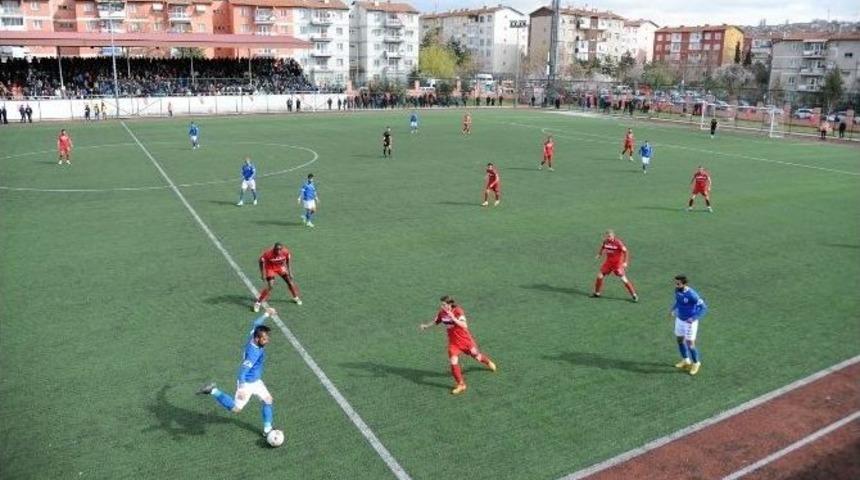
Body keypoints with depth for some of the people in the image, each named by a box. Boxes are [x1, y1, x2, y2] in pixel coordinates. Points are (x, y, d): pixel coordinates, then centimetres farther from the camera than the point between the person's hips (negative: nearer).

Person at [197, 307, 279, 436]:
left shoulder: (253, 335, -11)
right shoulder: (254, 353, -34)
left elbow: (255, 324, 9)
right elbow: (243, 371, -38)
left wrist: (266, 314, 19)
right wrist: (242, 389, -42)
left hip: (256, 381, 9)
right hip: (247, 384, -9)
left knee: (268, 401, 12)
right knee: (235, 408, 0)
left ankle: (267, 430, 22)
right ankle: (213, 391, 9)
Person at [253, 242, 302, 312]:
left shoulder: (285, 252, -25)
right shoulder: (268, 253, -34)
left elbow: (288, 260, -3)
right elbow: (261, 261, -17)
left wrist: (290, 272, -4)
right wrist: (263, 274, -16)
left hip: (280, 267, 4)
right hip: (270, 268, -4)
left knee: (290, 281, 5)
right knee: (270, 286, -17)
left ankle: (296, 298, 31)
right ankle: (258, 303, -5)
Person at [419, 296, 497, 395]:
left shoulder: (458, 311, -23)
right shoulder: (441, 312, -8)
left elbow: (464, 325, -33)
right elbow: (435, 321, 11)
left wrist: (453, 318, -43)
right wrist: (426, 326, -4)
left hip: (465, 339, -3)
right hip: (453, 341, 4)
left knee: (476, 356, 16)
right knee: (453, 361, -12)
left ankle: (488, 361, 53)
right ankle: (461, 385, 2)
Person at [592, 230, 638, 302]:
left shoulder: (618, 242, -19)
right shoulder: (605, 241, -2)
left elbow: (625, 251, -14)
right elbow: (602, 247, 20)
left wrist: (625, 262, -19)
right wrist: (599, 254, 7)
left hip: (618, 263, -6)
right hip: (609, 262, 6)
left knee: (624, 279, -11)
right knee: (600, 275, 3)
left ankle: (634, 295, -1)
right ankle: (597, 293, 21)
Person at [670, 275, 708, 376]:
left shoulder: (692, 294, -29)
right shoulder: (677, 290, -7)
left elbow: (704, 307, -23)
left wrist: (694, 318, -30)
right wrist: (673, 309, 3)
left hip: (690, 321, -7)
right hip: (679, 319, 7)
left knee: (690, 344, 0)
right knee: (679, 340, 18)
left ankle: (696, 363, 25)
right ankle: (686, 361, 39)